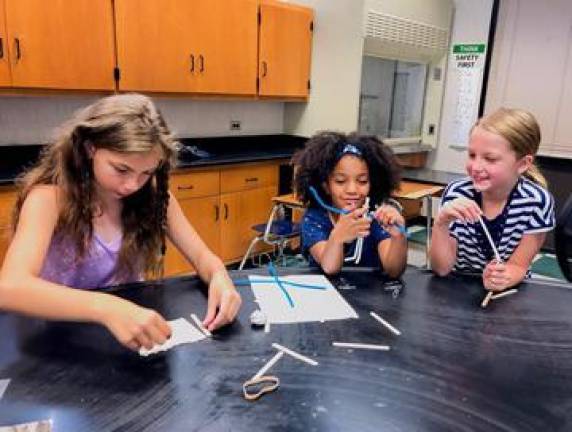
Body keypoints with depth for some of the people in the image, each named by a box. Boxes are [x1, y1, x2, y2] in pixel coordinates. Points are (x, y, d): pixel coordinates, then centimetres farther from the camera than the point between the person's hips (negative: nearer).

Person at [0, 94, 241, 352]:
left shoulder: (153, 195, -5)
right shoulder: (51, 197, -16)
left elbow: (201, 256, -3)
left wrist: (219, 278, -24)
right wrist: (106, 308, -41)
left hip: (131, 328, 3)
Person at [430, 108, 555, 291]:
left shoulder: (537, 201, -15)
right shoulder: (456, 193, -15)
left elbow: (518, 266, -8)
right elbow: (441, 268, -12)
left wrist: (503, 277, -29)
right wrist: (441, 223, -28)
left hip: (509, 293, 1)